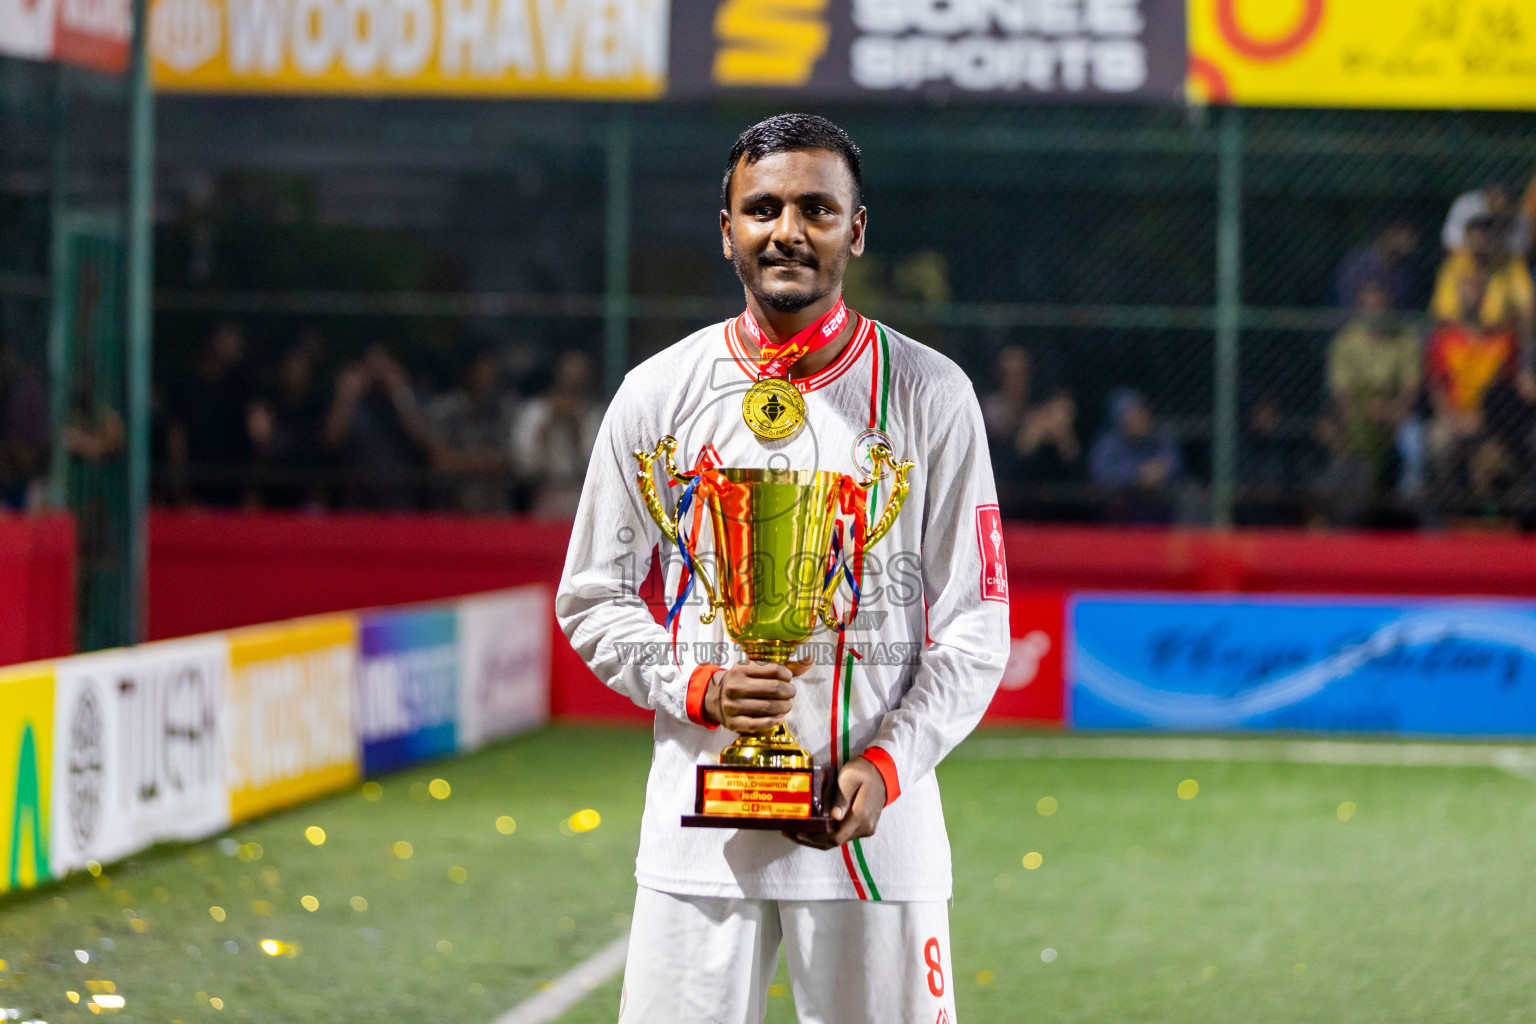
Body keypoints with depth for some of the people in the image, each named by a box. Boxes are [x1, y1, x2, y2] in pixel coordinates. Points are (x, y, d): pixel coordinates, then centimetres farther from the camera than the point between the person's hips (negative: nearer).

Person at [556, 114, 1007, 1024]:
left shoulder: (931, 395, 2)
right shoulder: (659, 394, 4)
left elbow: (974, 626, 2)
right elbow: (594, 601, 10)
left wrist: (888, 764, -12)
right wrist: (700, 688, -8)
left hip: (876, 819, -1)